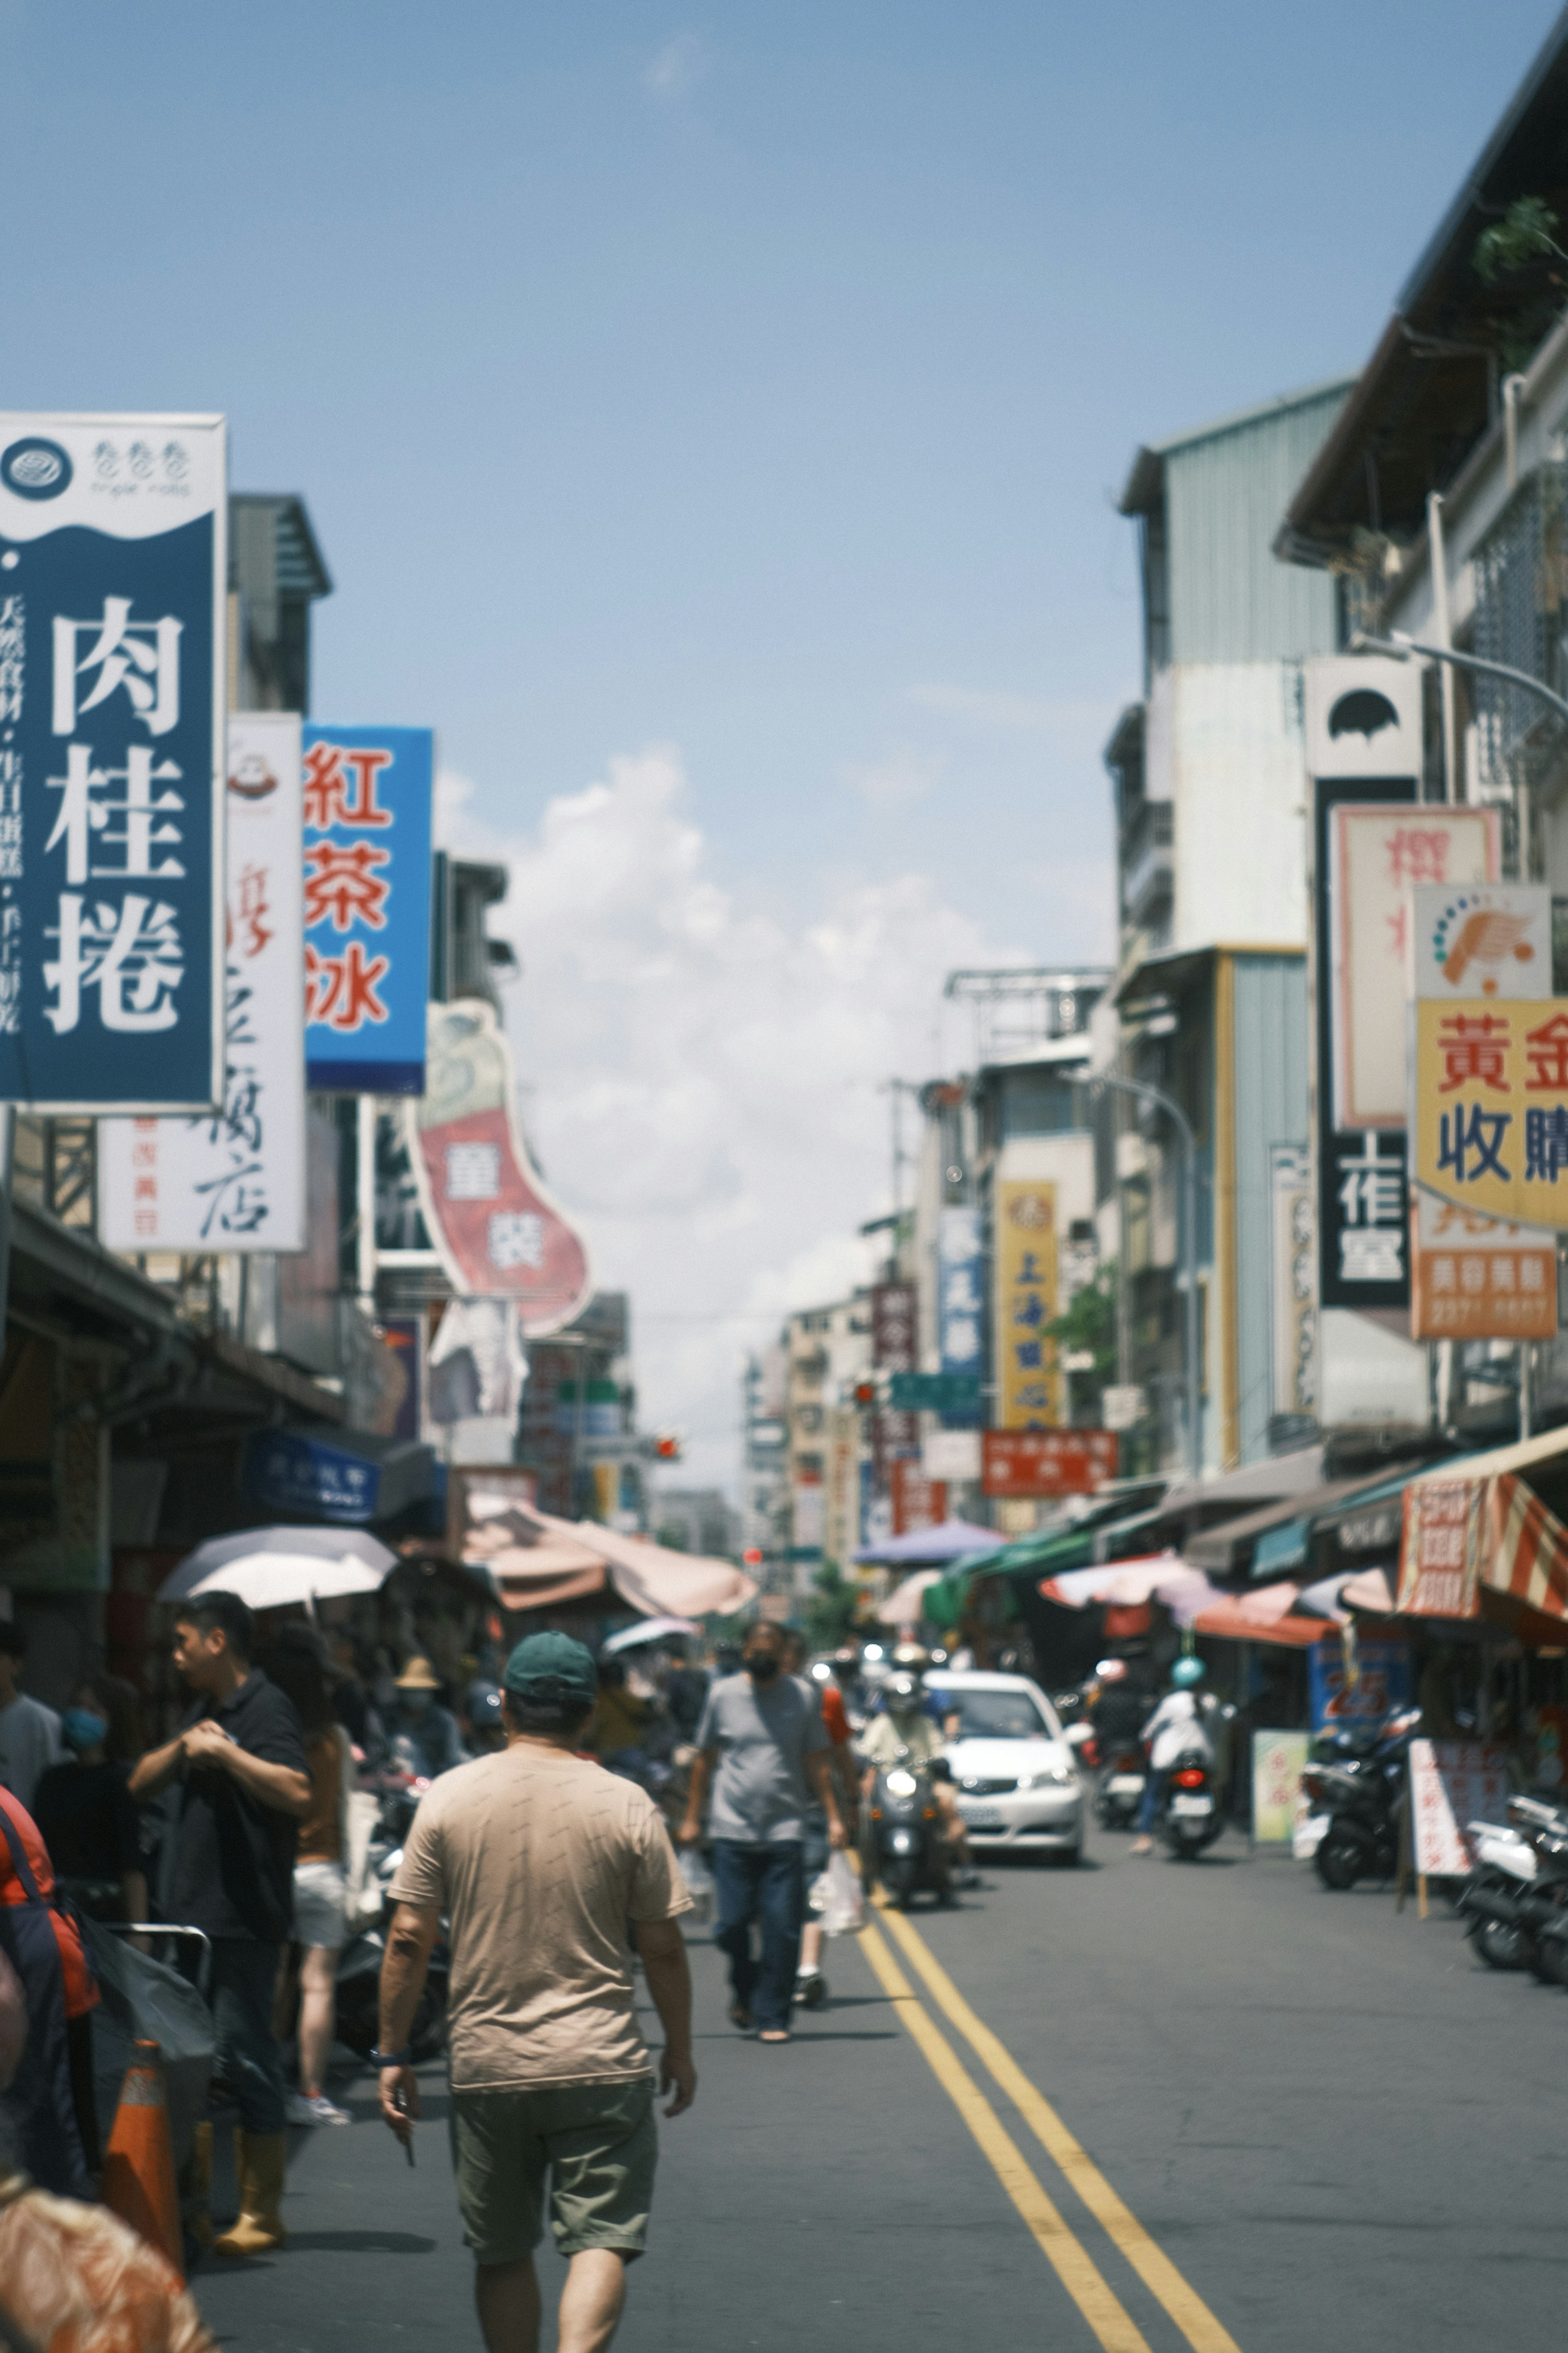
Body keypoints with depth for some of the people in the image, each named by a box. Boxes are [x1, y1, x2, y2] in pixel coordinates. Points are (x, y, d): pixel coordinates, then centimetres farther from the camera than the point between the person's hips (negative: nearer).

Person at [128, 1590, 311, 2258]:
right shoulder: (205, 1709, 19)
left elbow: (299, 1794, -25)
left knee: (246, 2058, -5)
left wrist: (225, 1752, -24)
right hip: (197, 1913, 9)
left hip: (246, 1919, -9)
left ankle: (261, 2214, 1)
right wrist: (184, 1747, -1)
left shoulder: (266, 1709, -10)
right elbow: (140, 1784, 16)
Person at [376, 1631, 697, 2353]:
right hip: (600, 2064, -1)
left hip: (485, 2068, 2)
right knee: (601, 2240, -1)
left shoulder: (448, 1800, -1)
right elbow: (662, 1947, 0)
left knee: (501, 2253, 14)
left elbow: (409, 1939, -2)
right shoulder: (626, 1806, -3)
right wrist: (679, 2050, 13)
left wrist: (393, 2055, 6)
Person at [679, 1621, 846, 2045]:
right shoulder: (723, 1696, 4)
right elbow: (705, 1760, 12)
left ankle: (772, 2016, 5)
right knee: (732, 1923, -3)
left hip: (785, 1831, 0)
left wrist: (833, 1817, 1)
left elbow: (817, 1763, 8)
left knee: (782, 1928, -4)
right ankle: (744, 1987, 26)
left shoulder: (801, 1697, 4)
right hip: (732, 1830, 0)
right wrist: (692, 1817, 12)